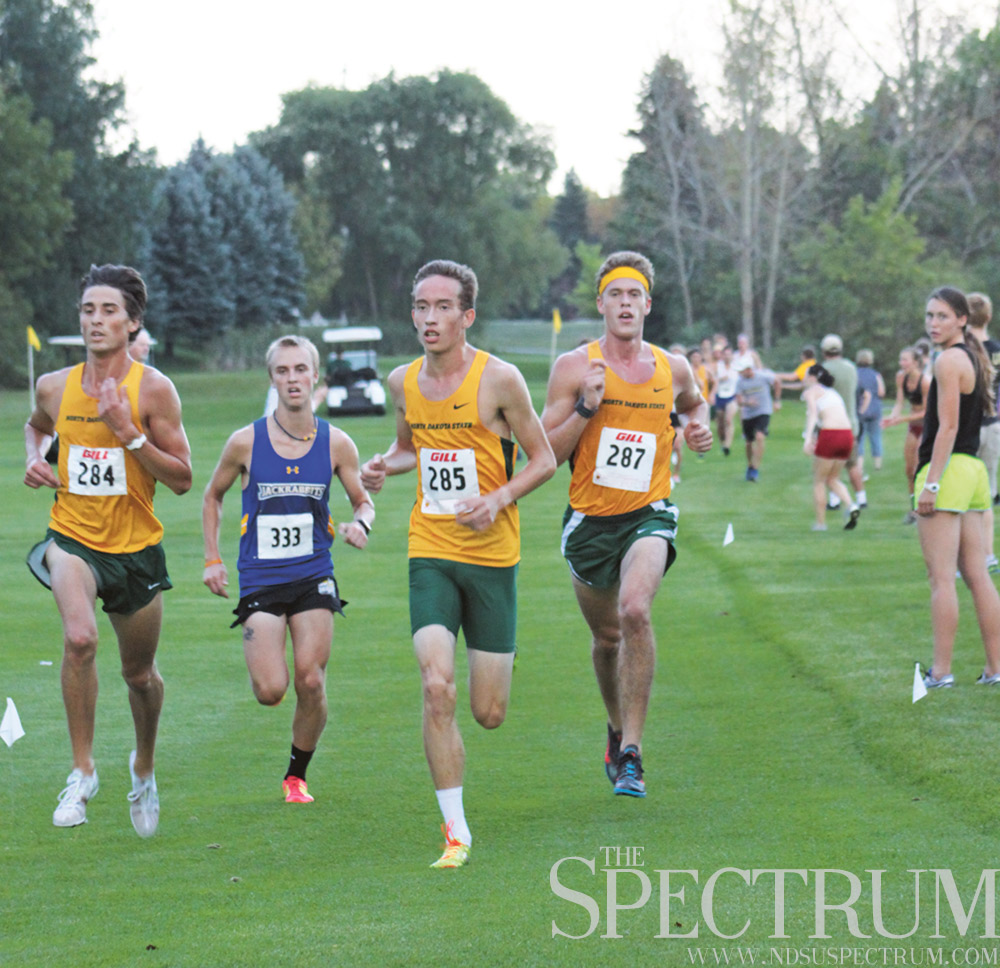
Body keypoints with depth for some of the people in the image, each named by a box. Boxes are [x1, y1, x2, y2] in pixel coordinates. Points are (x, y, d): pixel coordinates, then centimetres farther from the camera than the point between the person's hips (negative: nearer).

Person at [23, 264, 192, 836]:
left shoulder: (153, 390, -10)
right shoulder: (55, 387, -1)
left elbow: (182, 479, -11)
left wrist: (129, 433, -21)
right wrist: (35, 459, 3)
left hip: (137, 548, 0)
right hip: (73, 540, 0)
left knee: (140, 673, 15)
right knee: (80, 638, -29)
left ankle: (144, 766, 45)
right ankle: (83, 769, -16)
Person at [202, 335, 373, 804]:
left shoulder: (336, 444, -2)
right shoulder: (246, 442, -4)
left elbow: (363, 502, 11)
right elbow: (212, 496, 12)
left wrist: (359, 524, -12)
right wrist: (212, 559, 5)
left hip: (313, 577, 1)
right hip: (259, 580, -1)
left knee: (311, 684, -7)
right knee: (270, 690, -13)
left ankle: (296, 775, 15)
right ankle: (264, 664, 26)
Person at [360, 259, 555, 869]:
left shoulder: (498, 379, -10)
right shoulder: (403, 382, 3)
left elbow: (544, 459, -2)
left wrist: (500, 498, -19)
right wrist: (385, 467, 1)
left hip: (492, 555, -2)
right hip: (430, 551, 2)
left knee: (488, 714, 3)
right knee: (437, 689, -17)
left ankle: (503, 658, 42)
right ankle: (456, 832, -7)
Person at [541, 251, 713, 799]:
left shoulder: (672, 369, 4)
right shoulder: (574, 367, -4)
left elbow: (694, 404, 29)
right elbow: (544, 454, -6)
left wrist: (699, 427, 6)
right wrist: (586, 408, -19)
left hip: (648, 514, -1)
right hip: (589, 520, 1)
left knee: (635, 610, -27)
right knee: (606, 637, 14)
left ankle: (631, 753, -22)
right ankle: (618, 729, 45)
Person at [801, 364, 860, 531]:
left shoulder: (811, 391, 6)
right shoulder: (833, 392, 26)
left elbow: (813, 413, -12)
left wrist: (808, 438, -23)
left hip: (829, 434, -6)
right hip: (847, 435, 6)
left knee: (819, 480, 10)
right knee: (832, 479, 20)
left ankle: (820, 522, 10)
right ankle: (851, 506, -4)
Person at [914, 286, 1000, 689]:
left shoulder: (949, 361, -11)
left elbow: (947, 427, -17)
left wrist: (930, 484, -19)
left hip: (947, 471, -9)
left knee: (941, 577, -7)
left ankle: (941, 671, -6)